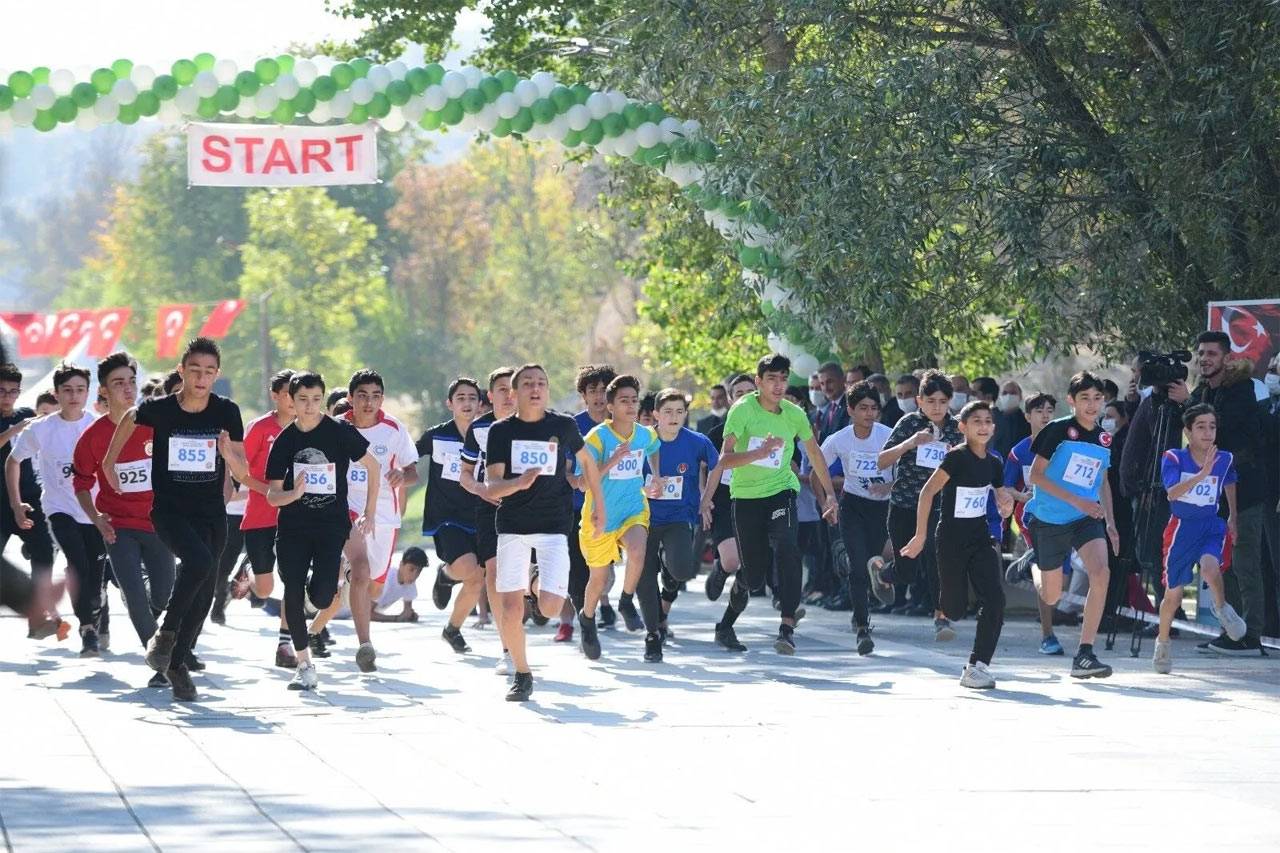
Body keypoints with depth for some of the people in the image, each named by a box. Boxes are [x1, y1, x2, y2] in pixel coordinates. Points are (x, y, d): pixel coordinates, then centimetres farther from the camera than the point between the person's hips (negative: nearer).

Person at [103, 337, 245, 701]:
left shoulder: (227, 412, -3)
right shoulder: (159, 409, -7)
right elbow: (130, 418, 16)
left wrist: (228, 453, -22)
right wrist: (109, 463, 22)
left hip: (211, 513, 3)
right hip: (169, 510, -3)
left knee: (203, 595, 5)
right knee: (200, 561, -30)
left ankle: (178, 661, 23)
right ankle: (165, 633, -13)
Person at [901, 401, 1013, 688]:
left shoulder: (993, 464, 4)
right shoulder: (957, 457, -15)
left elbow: (1001, 495, 19)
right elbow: (927, 492, -15)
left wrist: (1006, 504, -6)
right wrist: (920, 536, -16)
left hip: (981, 540, 5)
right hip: (951, 541, -5)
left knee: (995, 599, -13)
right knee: (955, 610, 1)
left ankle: (977, 667, -9)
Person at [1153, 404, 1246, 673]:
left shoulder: (1225, 459, -4)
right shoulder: (1173, 459, -12)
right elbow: (1172, 492, -29)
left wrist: (1233, 517, 24)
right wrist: (1202, 474, -40)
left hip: (1211, 525, 1)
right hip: (1181, 528, -1)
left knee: (1210, 566, -32)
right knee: (1173, 595, 6)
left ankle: (1221, 607, -2)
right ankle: (1163, 643, 31)